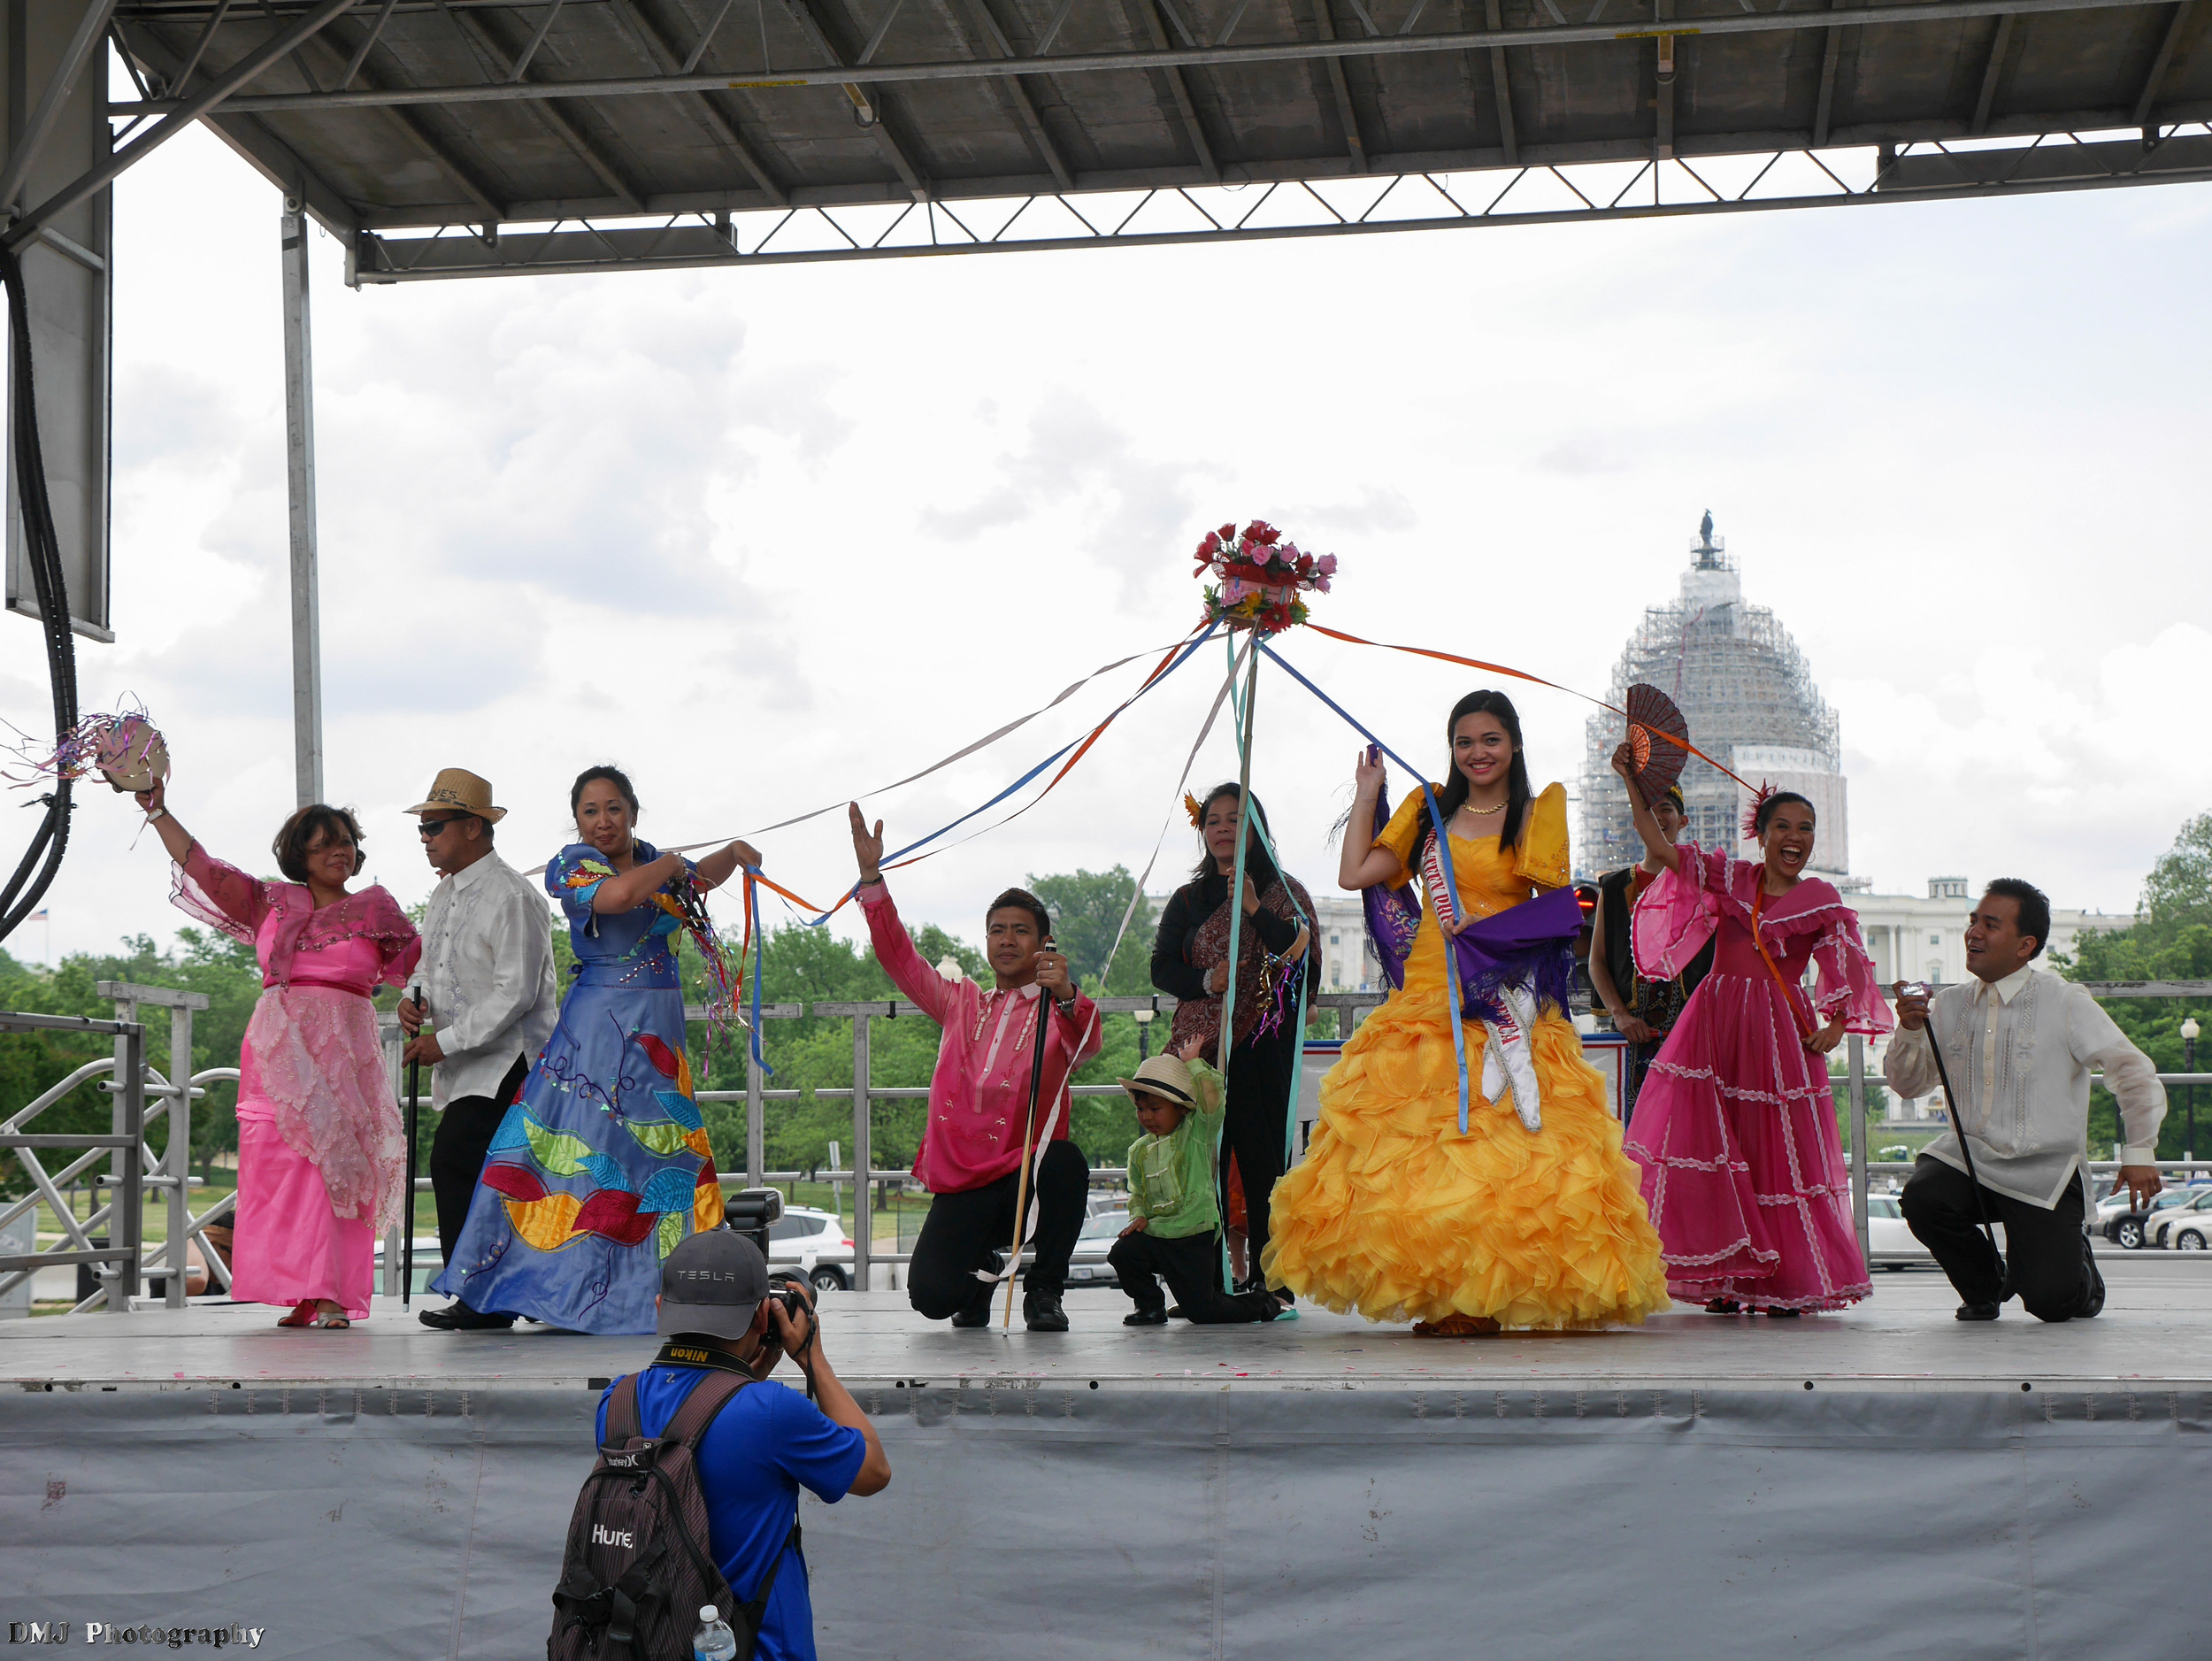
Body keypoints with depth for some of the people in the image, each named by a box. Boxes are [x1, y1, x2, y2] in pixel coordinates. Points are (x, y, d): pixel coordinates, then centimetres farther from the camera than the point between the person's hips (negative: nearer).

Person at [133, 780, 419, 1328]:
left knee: (336, 1165, -10)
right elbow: (203, 867, 15)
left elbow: (421, 964, 12)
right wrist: (158, 811, 12)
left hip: (345, 1052, -2)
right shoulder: (271, 902, 15)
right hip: (279, 1050, 2)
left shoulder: (375, 910, 12)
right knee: (278, 1165, -7)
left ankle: (332, 1297, -11)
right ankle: (298, 1296, -5)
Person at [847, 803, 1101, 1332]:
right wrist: (872, 876, 0)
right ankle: (981, 1263, 22)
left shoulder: (1060, 1010, 3)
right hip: (961, 1178, 3)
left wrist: (1066, 995, -42)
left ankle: (1044, 1293, -12)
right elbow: (898, 956, 12)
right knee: (930, 1296, -18)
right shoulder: (963, 1003, 17)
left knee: (1066, 1161, -38)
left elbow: (1085, 1045, -19)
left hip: (1028, 1172, -3)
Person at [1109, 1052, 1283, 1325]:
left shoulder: (1198, 1133, -4)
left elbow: (1212, 1099, -20)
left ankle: (1260, 1304, 21)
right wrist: (1139, 1215, 2)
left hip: (1194, 1238, -5)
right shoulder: (1139, 1150, 12)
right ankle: (1149, 1305, 6)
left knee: (1202, 1312, -9)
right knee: (1122, 1253, -23)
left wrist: (1193, 1063, -9)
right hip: (1155, 1233, 5)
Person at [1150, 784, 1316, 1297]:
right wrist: (1209, 980, -8)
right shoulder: (1189, 899, 18)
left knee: (1263, 1157, -9)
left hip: (1264, 1045, -3)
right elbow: (1163, 966, 11)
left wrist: (1254, 907, -14)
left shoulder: (1283, 891, 8)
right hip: (1202, 1043, 3)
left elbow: (1304, 956, -6)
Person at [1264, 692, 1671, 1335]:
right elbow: (1355, 873, 8)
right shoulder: (1428, 811, 15)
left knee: (1499, 1152, -11)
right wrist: (1367, 795, 11)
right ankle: (1437, 1297, 0)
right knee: (1418, 1142, -4)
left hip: (1506, 999, -3)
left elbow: (1554, 912, -4)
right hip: (1426, 999, 4)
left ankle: (1483, 1302, -8)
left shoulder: (1535, 816, 5)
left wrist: (1480, 931, -12)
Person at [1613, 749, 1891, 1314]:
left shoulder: (1821, 901, 5)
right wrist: (1634, 784, -2)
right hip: (1714, 1024, 2)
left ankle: (1789, 1283, 7)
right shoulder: (1731, 878, 10)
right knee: (1712, 1146, -4)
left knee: (1781, 1153, -3)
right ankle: (1728, 1279, 3)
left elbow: (1849, 970, 1)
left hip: (1781, 1032, -2)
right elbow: (1661, 850, 4)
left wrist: (1836, 1025, -14)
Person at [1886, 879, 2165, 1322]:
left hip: (2045, 1170, -3)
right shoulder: (1949, 1006, 6)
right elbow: (1906, 1084, 11)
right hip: (1968, 1157, 4)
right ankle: (1986, 1287, 4)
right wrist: (1910, 1031, -8)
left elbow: (2135, 1073, -4)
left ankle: (2077, 1266, 26)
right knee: (1921, 1198, -29)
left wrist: (2139, 1152, -9)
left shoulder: (2065, 1003, -5)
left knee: (2050, 1300, -16)